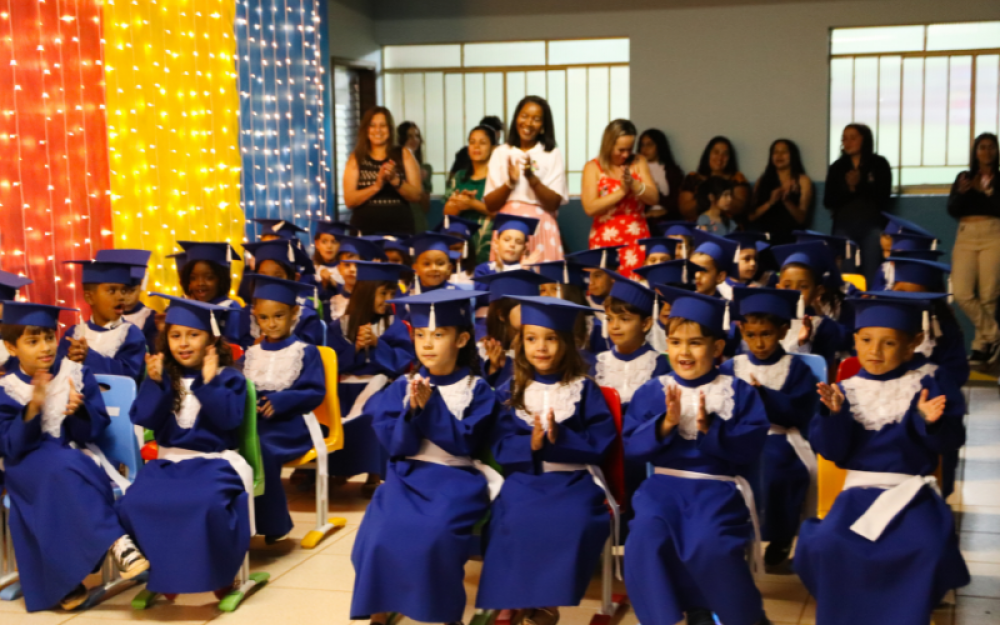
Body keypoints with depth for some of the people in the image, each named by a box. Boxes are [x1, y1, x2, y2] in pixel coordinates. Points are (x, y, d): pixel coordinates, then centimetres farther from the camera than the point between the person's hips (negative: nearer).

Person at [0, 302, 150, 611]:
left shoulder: (77, 374, 0)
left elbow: (93, 432, 0)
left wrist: (78, 410, -22)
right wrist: (33, 408, -26)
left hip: (75, 458, 2)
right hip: (28, 465, -2)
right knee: (62, 466, -36)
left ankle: (65, 582, -31)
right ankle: (117, 542, -42)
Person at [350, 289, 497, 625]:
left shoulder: (476, 389, -1)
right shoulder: (402, 387, 5)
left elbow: (467, 444, -11)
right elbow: (395, 445, -3)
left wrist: (431, 406, -19)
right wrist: (412, 410, -21)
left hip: (455, 478, -2)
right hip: (408, 476, 3)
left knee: (436, 534, -31)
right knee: (383, 533, -25)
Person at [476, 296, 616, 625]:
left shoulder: (584, 390, 3)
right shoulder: (510, 392, 7)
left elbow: (601, 444, -2)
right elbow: (501, 448, 3)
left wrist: (560, 438, -17)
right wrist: (530, 444, -17)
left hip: (572, 479, -1)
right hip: (524, 479, 1)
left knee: (575, 522, -30)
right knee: (516, 521, -30)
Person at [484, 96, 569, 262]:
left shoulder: (553, 155, 5)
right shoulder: (501, 153, 9)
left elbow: (554, 203, -4)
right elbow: (489, 205, 3)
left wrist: (532, 178, -17)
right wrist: (509, 183, -14)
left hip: (541, 230, -1)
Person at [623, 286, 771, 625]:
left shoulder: (739, 391, 5)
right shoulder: (651, 391, 8)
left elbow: (752, 447, -4)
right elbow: (631, 447, 1)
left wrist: (710, 428, -19)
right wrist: (665, 424, -16)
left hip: (717, 486, -2)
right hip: (664, 483, 2)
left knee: (709, 543, -31)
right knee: (646, 536, -29)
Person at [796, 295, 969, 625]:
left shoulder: (922, 387, 0)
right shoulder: (846, 390, 3)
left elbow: (950, 440, -5)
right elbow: (832, 451, -3)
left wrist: (930, 422, -27)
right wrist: (834, 414, -21)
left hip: (910, 490, -1)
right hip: (860, 489, 1)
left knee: (929, 546, -29)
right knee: (825, 543, -24)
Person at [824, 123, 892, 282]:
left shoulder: (879, 164, 5)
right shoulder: (837, 168, 10)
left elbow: (883, 198, -3)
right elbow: (828, 201, 3)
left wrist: (859, 185, -12)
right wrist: (849, 189, -12)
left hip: (871, 227, -1)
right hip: (843, 227, 2)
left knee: (871, 274, -6)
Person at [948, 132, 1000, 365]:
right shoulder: (964, 177, 14)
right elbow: (952, 210, 5)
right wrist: (961, 192, -12)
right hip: (966, 236, 2)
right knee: (962, 294, -10)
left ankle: (981, 346, 7)